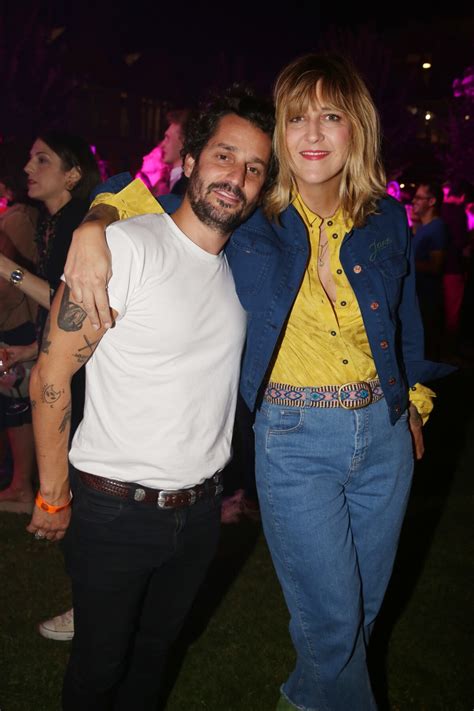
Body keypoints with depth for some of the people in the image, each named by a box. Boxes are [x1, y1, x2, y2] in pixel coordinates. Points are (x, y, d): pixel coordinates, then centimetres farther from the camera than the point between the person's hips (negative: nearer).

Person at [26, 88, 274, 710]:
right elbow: (52, 375, -15)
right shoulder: (125, 246, -17)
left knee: (154, 648, 23)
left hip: (200, 511, 5)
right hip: (113, 511, -5)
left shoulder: (244, 271, 5)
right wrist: (54, 496, -10)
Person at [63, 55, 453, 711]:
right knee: (333, 618, 5)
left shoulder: (387, 218, -1)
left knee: (366, 604, 20)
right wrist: (93, 227, -25)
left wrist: (414, 402, 17)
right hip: (296, 439, -4)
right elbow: (139, 192, -4)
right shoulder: (250, 221, -9)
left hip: (384, 432, 4)